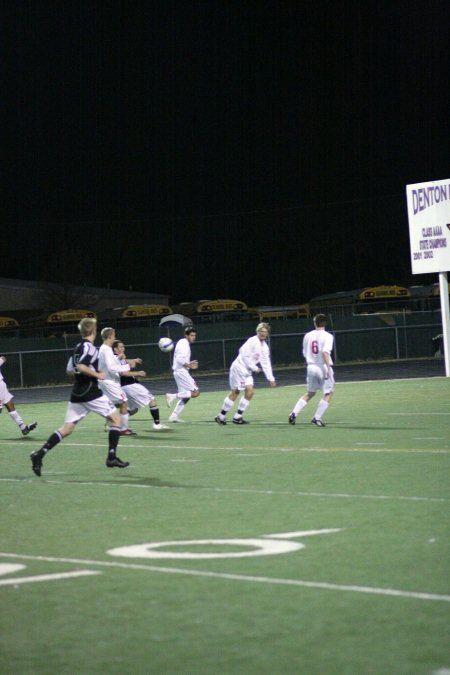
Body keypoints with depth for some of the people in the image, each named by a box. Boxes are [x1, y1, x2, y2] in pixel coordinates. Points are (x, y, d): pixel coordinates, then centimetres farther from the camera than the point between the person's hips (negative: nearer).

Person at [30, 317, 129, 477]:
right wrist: (98, 374, -14)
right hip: (91, 393, -8)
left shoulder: (79, 347, 14)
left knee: (67, 429, 6)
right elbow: (81, 366, -25)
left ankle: (40, 454, -7)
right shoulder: (89, 347, -11)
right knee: (116, 418, 5)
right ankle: (112, 457, -1)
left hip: (77, 394, 8)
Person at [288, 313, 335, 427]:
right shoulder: (327, 336, -9)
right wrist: (328, 367, -25)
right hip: (323, 367, -6)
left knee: (310, 393, 19)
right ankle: (317, 418, -3)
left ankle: (294, 414, 7)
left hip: (311, 366, 6)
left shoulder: (308, 336, 6)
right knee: (328, 394, 5)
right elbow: (325, 352, -23)